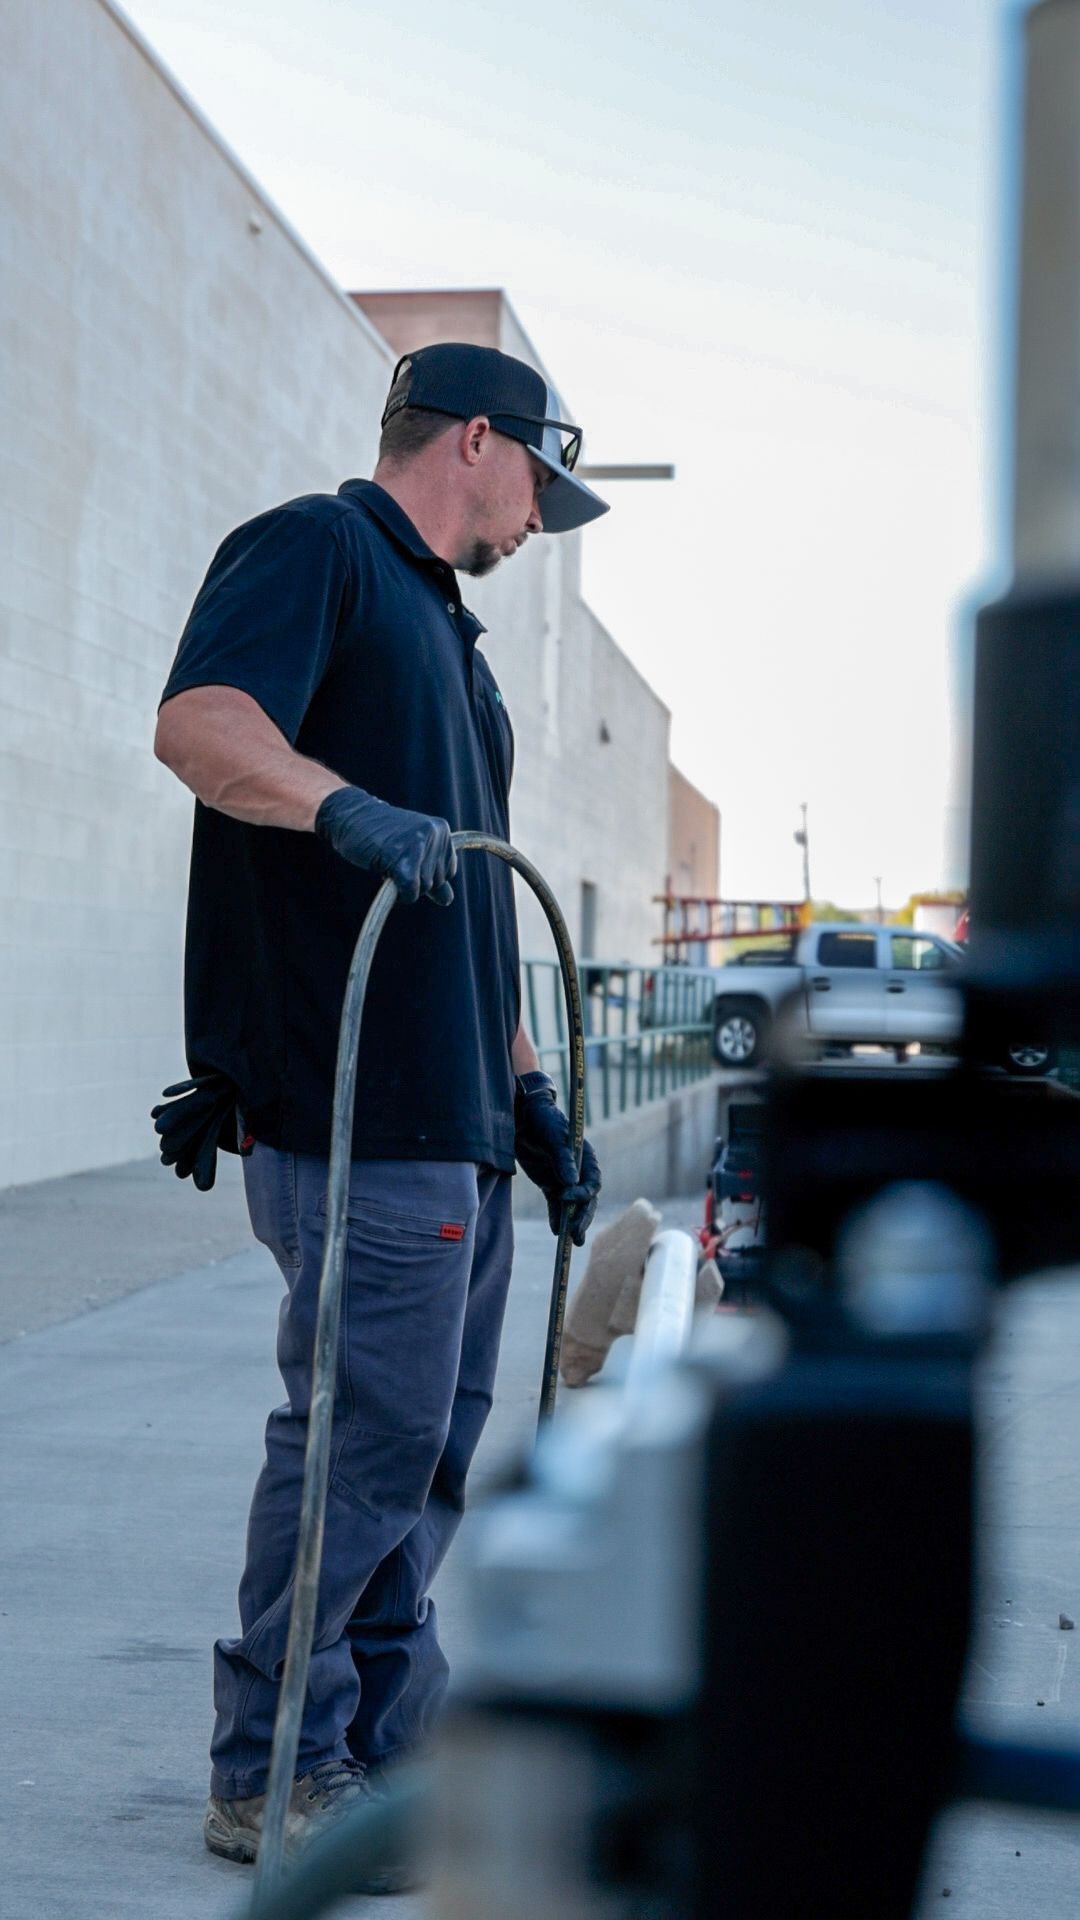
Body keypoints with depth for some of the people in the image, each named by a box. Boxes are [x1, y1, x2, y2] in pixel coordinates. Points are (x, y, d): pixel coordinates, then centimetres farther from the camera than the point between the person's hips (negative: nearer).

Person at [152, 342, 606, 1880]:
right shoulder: (314, 551, -2)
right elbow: (199, 722, -23)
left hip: (456, 1118, 10)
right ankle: (270, 1774, 6)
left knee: (431, 1437, 14)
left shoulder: (442, 627, 26)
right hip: (355, 1107, -10)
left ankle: (387, 1745, 25)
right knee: (367, 1432, -6)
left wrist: (527, 1092, 24)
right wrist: (346, 805, -38)